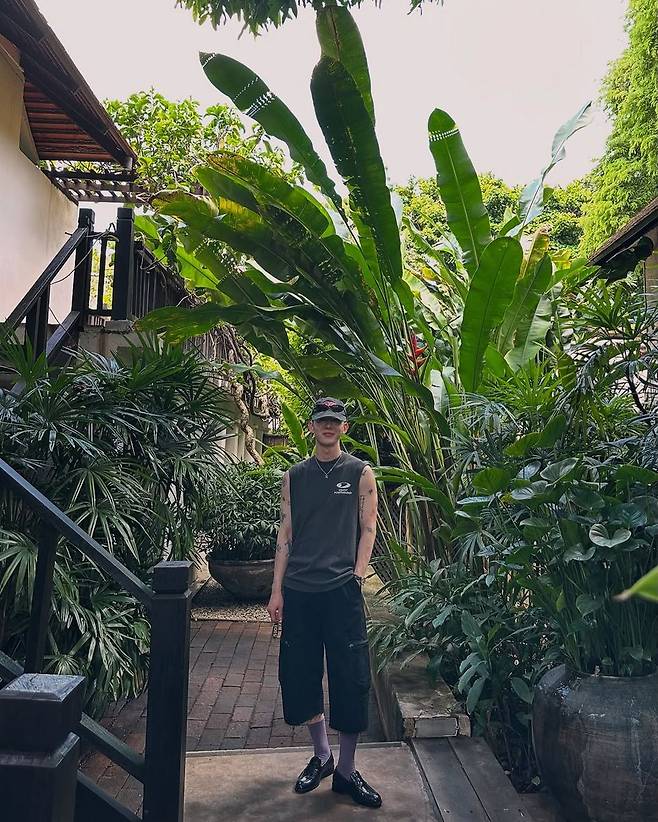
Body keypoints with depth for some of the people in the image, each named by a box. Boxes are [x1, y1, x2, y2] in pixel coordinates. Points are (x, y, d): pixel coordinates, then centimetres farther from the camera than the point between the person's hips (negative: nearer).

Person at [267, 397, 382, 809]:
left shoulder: (360, 473, 1)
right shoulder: (295, 476, 8)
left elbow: (368, 529, 2)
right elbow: (285, 534, 8)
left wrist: (357, 575, -8)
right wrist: (277, 590, 5)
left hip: (342, 589, -3)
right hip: (298, 590, 3)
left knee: (351, 679, 3)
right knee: (301, 674, 12)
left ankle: (346, 771, 22)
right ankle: (321, 755, 35)